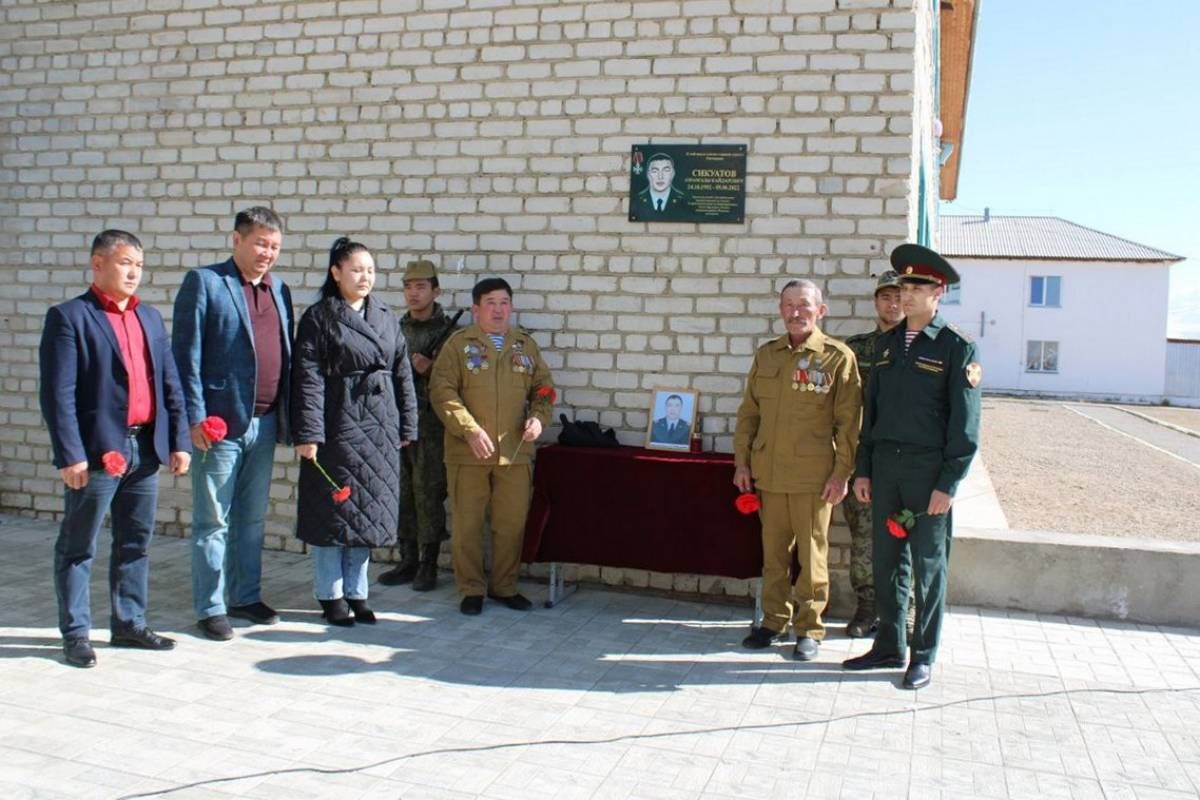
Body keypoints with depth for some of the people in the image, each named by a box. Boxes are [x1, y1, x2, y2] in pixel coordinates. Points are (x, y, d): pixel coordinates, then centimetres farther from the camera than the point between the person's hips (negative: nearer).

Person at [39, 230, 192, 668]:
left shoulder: (150, 318, 14)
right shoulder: (69, 317, -5)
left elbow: (170, 384, 13)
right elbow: (57, 394, -11)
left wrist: (179, 441, 6)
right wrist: (70, 454, -16)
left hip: (146, 449, 6)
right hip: (98, 450, -6)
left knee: (136, 544, 14)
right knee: (77, 547, 6)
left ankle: (130, 623, 26)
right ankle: (76, 634, 16)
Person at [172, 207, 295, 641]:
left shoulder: (279, 290, 13)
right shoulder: (203, 282, -4)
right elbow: (186, 354, -8)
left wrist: (286, 416, 9)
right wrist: (195, 417, -14)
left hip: (265, 423, 6)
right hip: (220, 423, -6)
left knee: (253, 518, 15)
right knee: (213, 521, 4)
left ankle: (246, 597, 27)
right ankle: (210, 608, 14)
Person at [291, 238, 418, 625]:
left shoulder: (386, 318, 11)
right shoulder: (318, 318, -4)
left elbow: (402, 374, 13)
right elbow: (308, 379, -9)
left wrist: (406, 426, 9)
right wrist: (307, 433, -15)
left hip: (379, 428, 5)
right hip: (336, 427, -5)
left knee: (369, 511, 10)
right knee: (334, 510, 3)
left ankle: (356, 592, 22)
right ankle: (330, 595, 16)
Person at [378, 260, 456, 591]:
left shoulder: (447, 330, -1)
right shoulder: (396, 328, 14)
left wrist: (431, 368, -16)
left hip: (430, 423, -5)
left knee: (428, 493, -3)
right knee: (401, 492, 8)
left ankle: (428, 564, 6)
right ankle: (408, 560, 18)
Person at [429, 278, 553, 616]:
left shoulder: (526, 345, 12)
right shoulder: (459, 344, 0)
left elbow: (543, 388, 17)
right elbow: (442, 391, -7)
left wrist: (538, 417, -4)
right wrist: (470, 431, -16)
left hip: (515, 452, 3)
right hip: (468, 452, -3)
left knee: (512, 523, 8)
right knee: (467, 524, 4)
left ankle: (505, 586, 23)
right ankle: (471, 589, 17)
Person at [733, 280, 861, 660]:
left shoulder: (838, 357, -4)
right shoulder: (766, 355, 10)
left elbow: (848, 421, -5)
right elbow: (749, 412, 13)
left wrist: (842, 473, -9)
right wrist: (742, 461, 7)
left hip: (813, 476, -4)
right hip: (768, 472, 4)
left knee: (811, 554, 5)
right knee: (773, 551, 12)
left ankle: (810, 628, 17)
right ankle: (774, 620, 25)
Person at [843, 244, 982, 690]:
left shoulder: (957, 347, -5)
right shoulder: (887, 343, 12)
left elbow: (965, 423, -8)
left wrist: (948, 485, -13)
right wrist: (863, 469, 10)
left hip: (928, 469, -5)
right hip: (885, 465, 5)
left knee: (928, 566, 4)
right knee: (887, 562, 11)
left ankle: (924, 656, 16)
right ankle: (889, 646, 24)